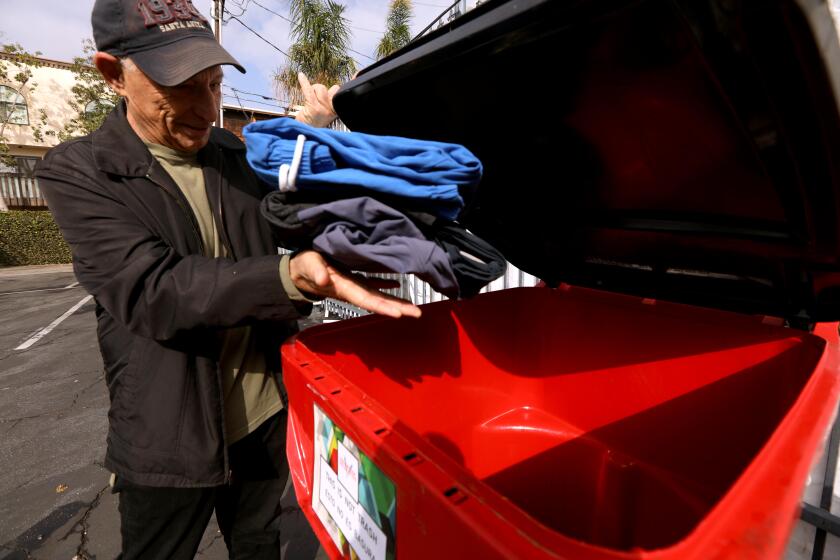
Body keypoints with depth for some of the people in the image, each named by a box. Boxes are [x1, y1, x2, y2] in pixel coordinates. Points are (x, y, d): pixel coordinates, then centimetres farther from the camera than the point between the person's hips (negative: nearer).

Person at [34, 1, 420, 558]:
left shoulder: (238, 154, 3)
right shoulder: (78, 173, -12)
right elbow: (152, 293, -26)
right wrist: (292, 277, -42)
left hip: (265, 413, 4)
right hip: (167, 439, -3)